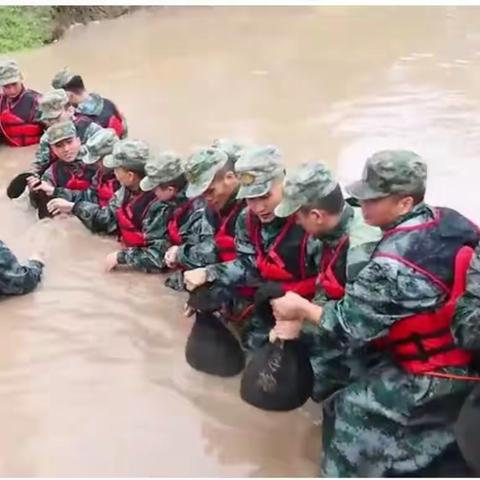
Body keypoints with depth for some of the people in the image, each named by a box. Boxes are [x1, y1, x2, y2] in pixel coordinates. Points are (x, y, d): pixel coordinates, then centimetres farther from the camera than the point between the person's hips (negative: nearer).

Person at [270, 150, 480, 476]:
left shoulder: (396, 262, -26)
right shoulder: (449, 222, -4)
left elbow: (350, 323, -16)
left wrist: (302, 308, -1)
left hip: (436, 376, -8)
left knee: (354, 408, 3)